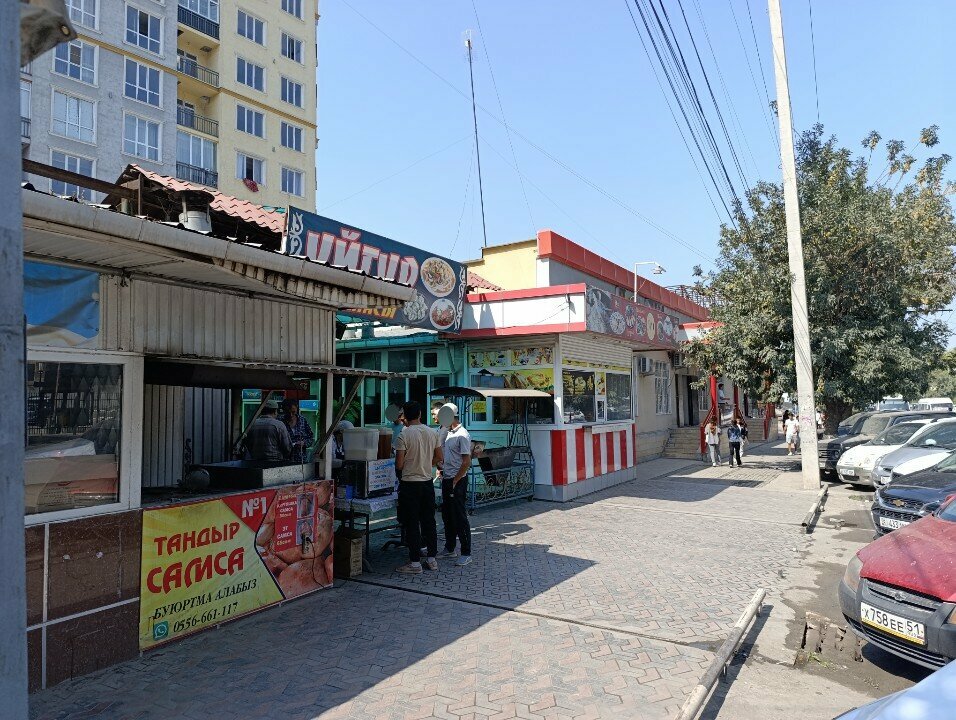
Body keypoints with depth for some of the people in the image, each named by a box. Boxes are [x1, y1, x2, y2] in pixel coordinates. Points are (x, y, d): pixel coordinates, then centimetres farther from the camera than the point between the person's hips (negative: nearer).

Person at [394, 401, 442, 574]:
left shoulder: (404, 434, -14)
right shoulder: (432, 433, 2)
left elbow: (399, 465, -14)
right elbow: (439, 458, 10)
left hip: (409, 484, -5)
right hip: (428, 482, 5)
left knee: (412, 524, 2)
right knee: (429, 521, 14)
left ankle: (415, 563, 6)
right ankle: (432, 558, 21)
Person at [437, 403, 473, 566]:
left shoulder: (462, 435, -16)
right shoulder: (447, 433, 11)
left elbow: (467, 462, -19)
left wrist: (455, 481, -17)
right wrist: (441, 469, 12)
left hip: (457, 481, -9)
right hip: (446, 479, 9)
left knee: (459, 517, -4)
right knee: (447, 516, 15)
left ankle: (466, 553, 3)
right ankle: (450, 549, 27)